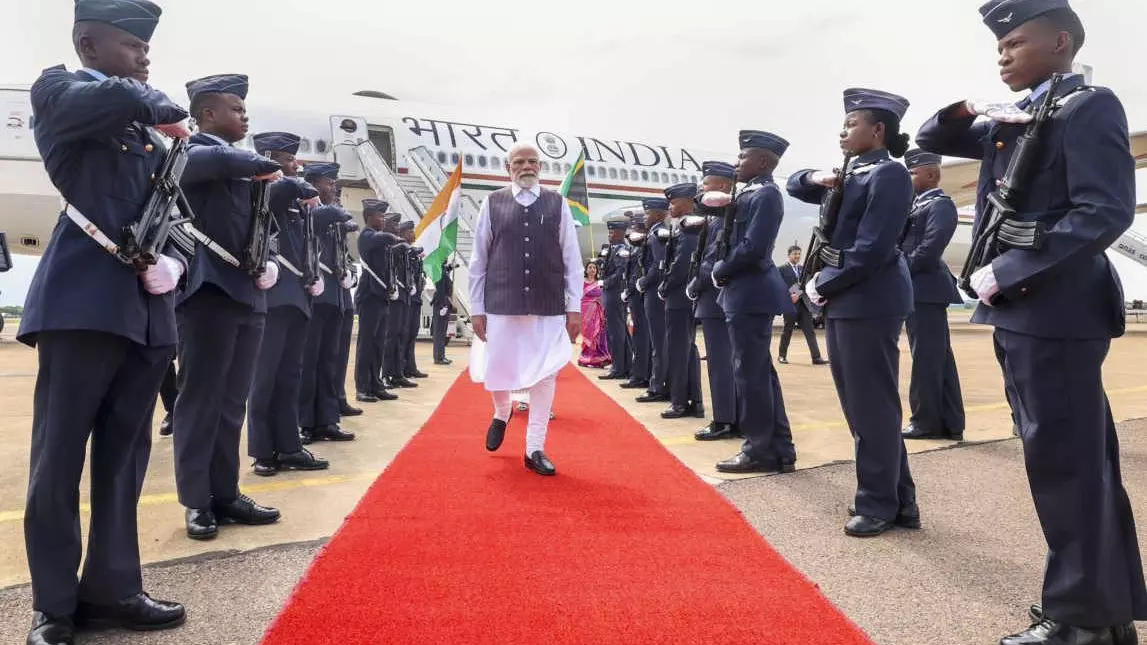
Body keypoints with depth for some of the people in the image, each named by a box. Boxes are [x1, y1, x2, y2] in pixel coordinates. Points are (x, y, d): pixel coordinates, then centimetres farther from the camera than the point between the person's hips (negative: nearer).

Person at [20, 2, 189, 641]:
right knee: (59, 459, 1)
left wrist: (175, 261, -2)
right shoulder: (57, 90, 3)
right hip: (83, 302, -6)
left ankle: (112, 588, 21)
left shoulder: (149, 136, 20)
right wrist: (165, 108, -1)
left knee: (125, 458, 10)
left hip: (146, 312, 6)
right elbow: (115, 99, -21)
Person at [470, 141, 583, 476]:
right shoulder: (493, 203, 2)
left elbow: (571, 259, 3)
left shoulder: (557, 204, 3)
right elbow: (478, 259, 4)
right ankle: (501, 414, 42)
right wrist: (477, 308, 1)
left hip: (548, 308, 0)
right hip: (501, 305, 0)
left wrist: (574, 307, -1)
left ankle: (535, 449, 15)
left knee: (545, 377, 3)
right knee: (496, 372, 8)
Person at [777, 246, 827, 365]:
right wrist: (789, 296, -19)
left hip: (804, 304, 5)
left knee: (810, 331, -1)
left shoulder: (802, 268, 15)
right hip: (790, 304, -5)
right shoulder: (782, 269, -3)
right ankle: (782, 355, 20)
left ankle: (816, 357, -3)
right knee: (787, 331, 5)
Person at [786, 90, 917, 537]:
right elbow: (795, 186, 29)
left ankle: (880, 504, 11)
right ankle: (898, 498, 23)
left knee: (872, 405, -2)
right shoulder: (850, 175, 17)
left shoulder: (889, 174, -10)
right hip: (843, 302, 9)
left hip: (870, 302, -9)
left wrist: (822, 286, -11)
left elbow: (871, 249, -18)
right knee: (859, 404, 13)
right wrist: (815, 178, 7)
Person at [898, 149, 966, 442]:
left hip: (925, 290, -9)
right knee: (938, 358, 10)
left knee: (926, 357, -4)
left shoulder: (941, 204, -7)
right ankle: (948, 423, 16)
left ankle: (927, 422, 4)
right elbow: (902, 241, 17)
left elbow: (929, 249, -19)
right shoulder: (917, 205, 20)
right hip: (920, 290, 9)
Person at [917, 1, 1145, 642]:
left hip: (1057, 312, -9)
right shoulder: (1010, 119, 17)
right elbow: (932, 140, 23)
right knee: (1079, 461, 14)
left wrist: (1004, 273, -19)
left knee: (1064, 462, -2)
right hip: (1020, 312, 9)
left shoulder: (1090, 107, -8)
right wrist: (967, 110, 3)